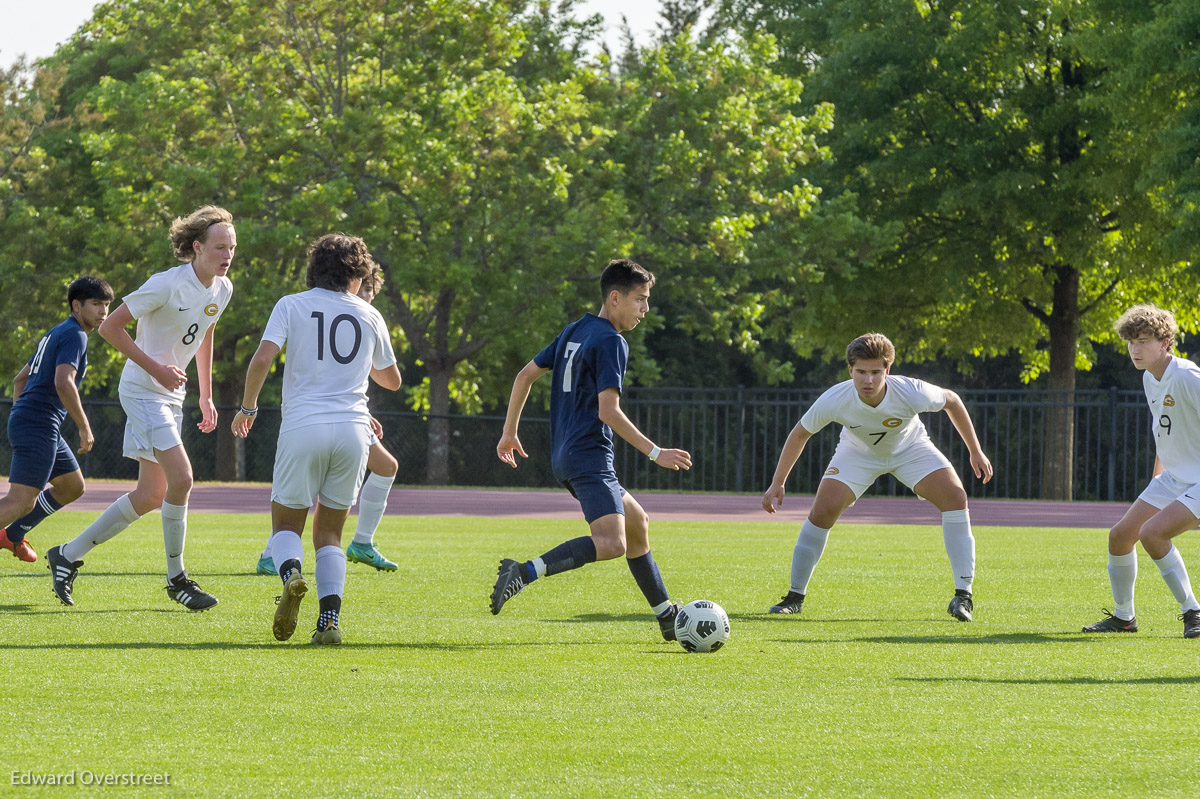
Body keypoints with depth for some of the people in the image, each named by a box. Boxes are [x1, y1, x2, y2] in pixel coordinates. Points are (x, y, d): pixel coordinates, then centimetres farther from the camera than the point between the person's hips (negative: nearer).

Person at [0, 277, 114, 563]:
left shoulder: (56, 334, 23)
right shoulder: (74, 335, -8)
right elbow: (63, 383, -22)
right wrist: (85, 428, -16)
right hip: (39, 424, -10)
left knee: (72, 487, 21)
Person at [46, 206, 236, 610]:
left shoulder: (222, 290, 3)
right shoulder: (168, 285, -20)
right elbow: (110, 327, -17)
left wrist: (206, 396, 20)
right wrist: (155, 368, -20)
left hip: (171, 395, 9)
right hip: (142, 390, -9)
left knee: (151, 495, 8)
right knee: (180, 477, -19)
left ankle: (68, 555, 21)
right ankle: (177, 578, -5)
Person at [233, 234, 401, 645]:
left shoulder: (292, 306, 4)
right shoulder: (369, 316, 12)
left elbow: (262, 358, -10)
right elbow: (392, 379, 24)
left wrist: (248, 407, 4)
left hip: (303, 426, -2)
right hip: (353, 429, 2)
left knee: (286, 523, 12)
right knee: (329, 534, 13)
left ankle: (291, 574, -22)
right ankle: (330, 619, -7)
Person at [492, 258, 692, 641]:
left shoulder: (575, 331, 17)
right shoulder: (610, 341, -10)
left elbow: (525, 375, 20)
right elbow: (608, 411, -17)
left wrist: (510, 432, 28)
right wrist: (656, 453, -13)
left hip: (566, 456, 11)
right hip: (589, 456, -11)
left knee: (637, 523, 22)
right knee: (611, 543, -26)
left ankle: (667, 616, 26)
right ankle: (524, 573, -38)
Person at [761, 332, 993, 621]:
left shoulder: (911, 394, -36)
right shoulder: (833, 401, -34)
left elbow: (951, 401, -13)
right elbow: (800, 434, -15)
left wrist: (975, 451, -6)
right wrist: (778, 483, -12)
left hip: (909, 448, 0)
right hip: (858, 451, 0)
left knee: (955, 497, -21)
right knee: (823, 510, -19)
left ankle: (963, 595, -13)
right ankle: (795, 596, -1)